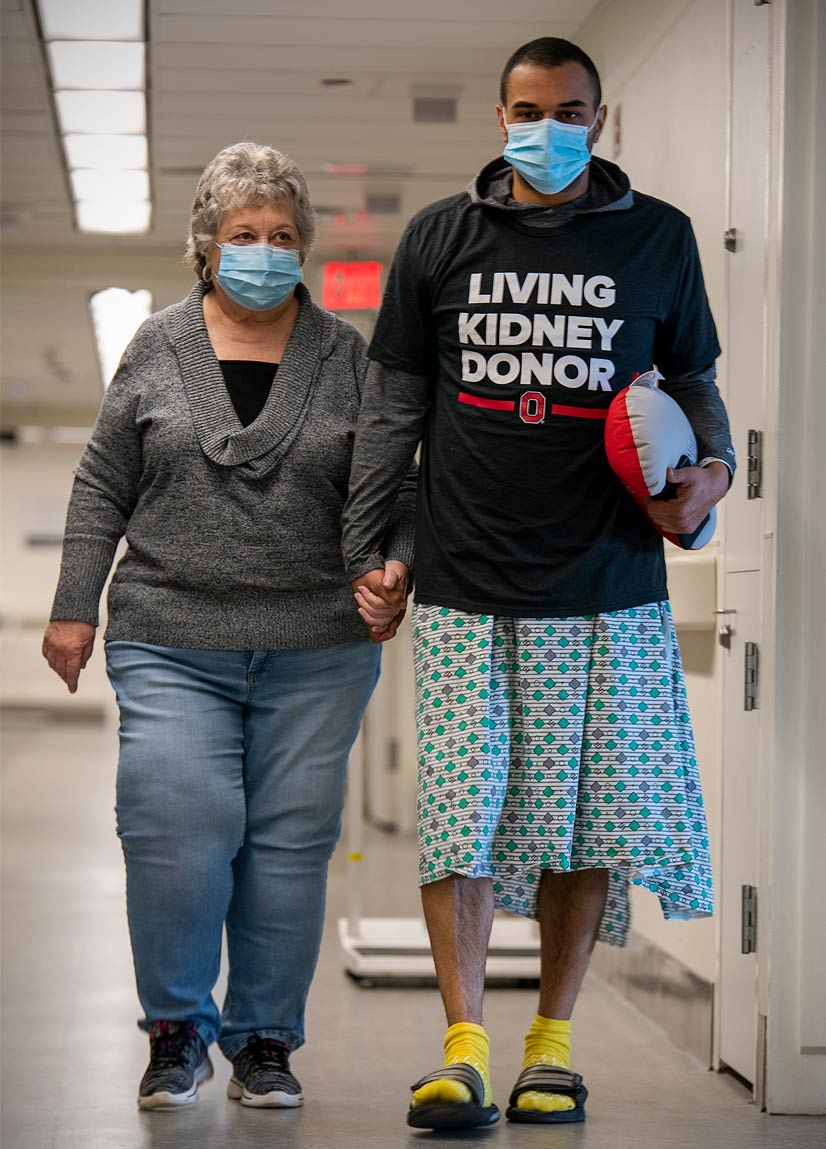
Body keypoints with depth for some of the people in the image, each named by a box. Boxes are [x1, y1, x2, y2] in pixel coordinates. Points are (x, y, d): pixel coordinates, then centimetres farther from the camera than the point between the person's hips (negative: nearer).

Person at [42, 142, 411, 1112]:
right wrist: (74, 607, 5)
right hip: (172, 646, 0)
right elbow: (103, 488, 10)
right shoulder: (157, 349, 8)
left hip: (316, 653, 1)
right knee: (177, 829, -11)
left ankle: (265, 1042, 15)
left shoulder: (348, 357, 7)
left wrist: (398, 567, -9)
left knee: (291, 842, 2)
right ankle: (177, 1031, 7)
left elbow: (395, 490, 10)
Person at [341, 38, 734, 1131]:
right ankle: (465, 1049, -4)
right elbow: (393, 403, 11)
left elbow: (694, 379, 18)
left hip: (607, 588, 0)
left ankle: (551, 1043, 15)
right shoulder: (441, 237, 8)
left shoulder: (657, 239, 8)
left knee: (590, 817, 2)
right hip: (467, 585, 0)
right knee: (460, 810, -7)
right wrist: (365, 553, 6)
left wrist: (711, 469, -3)